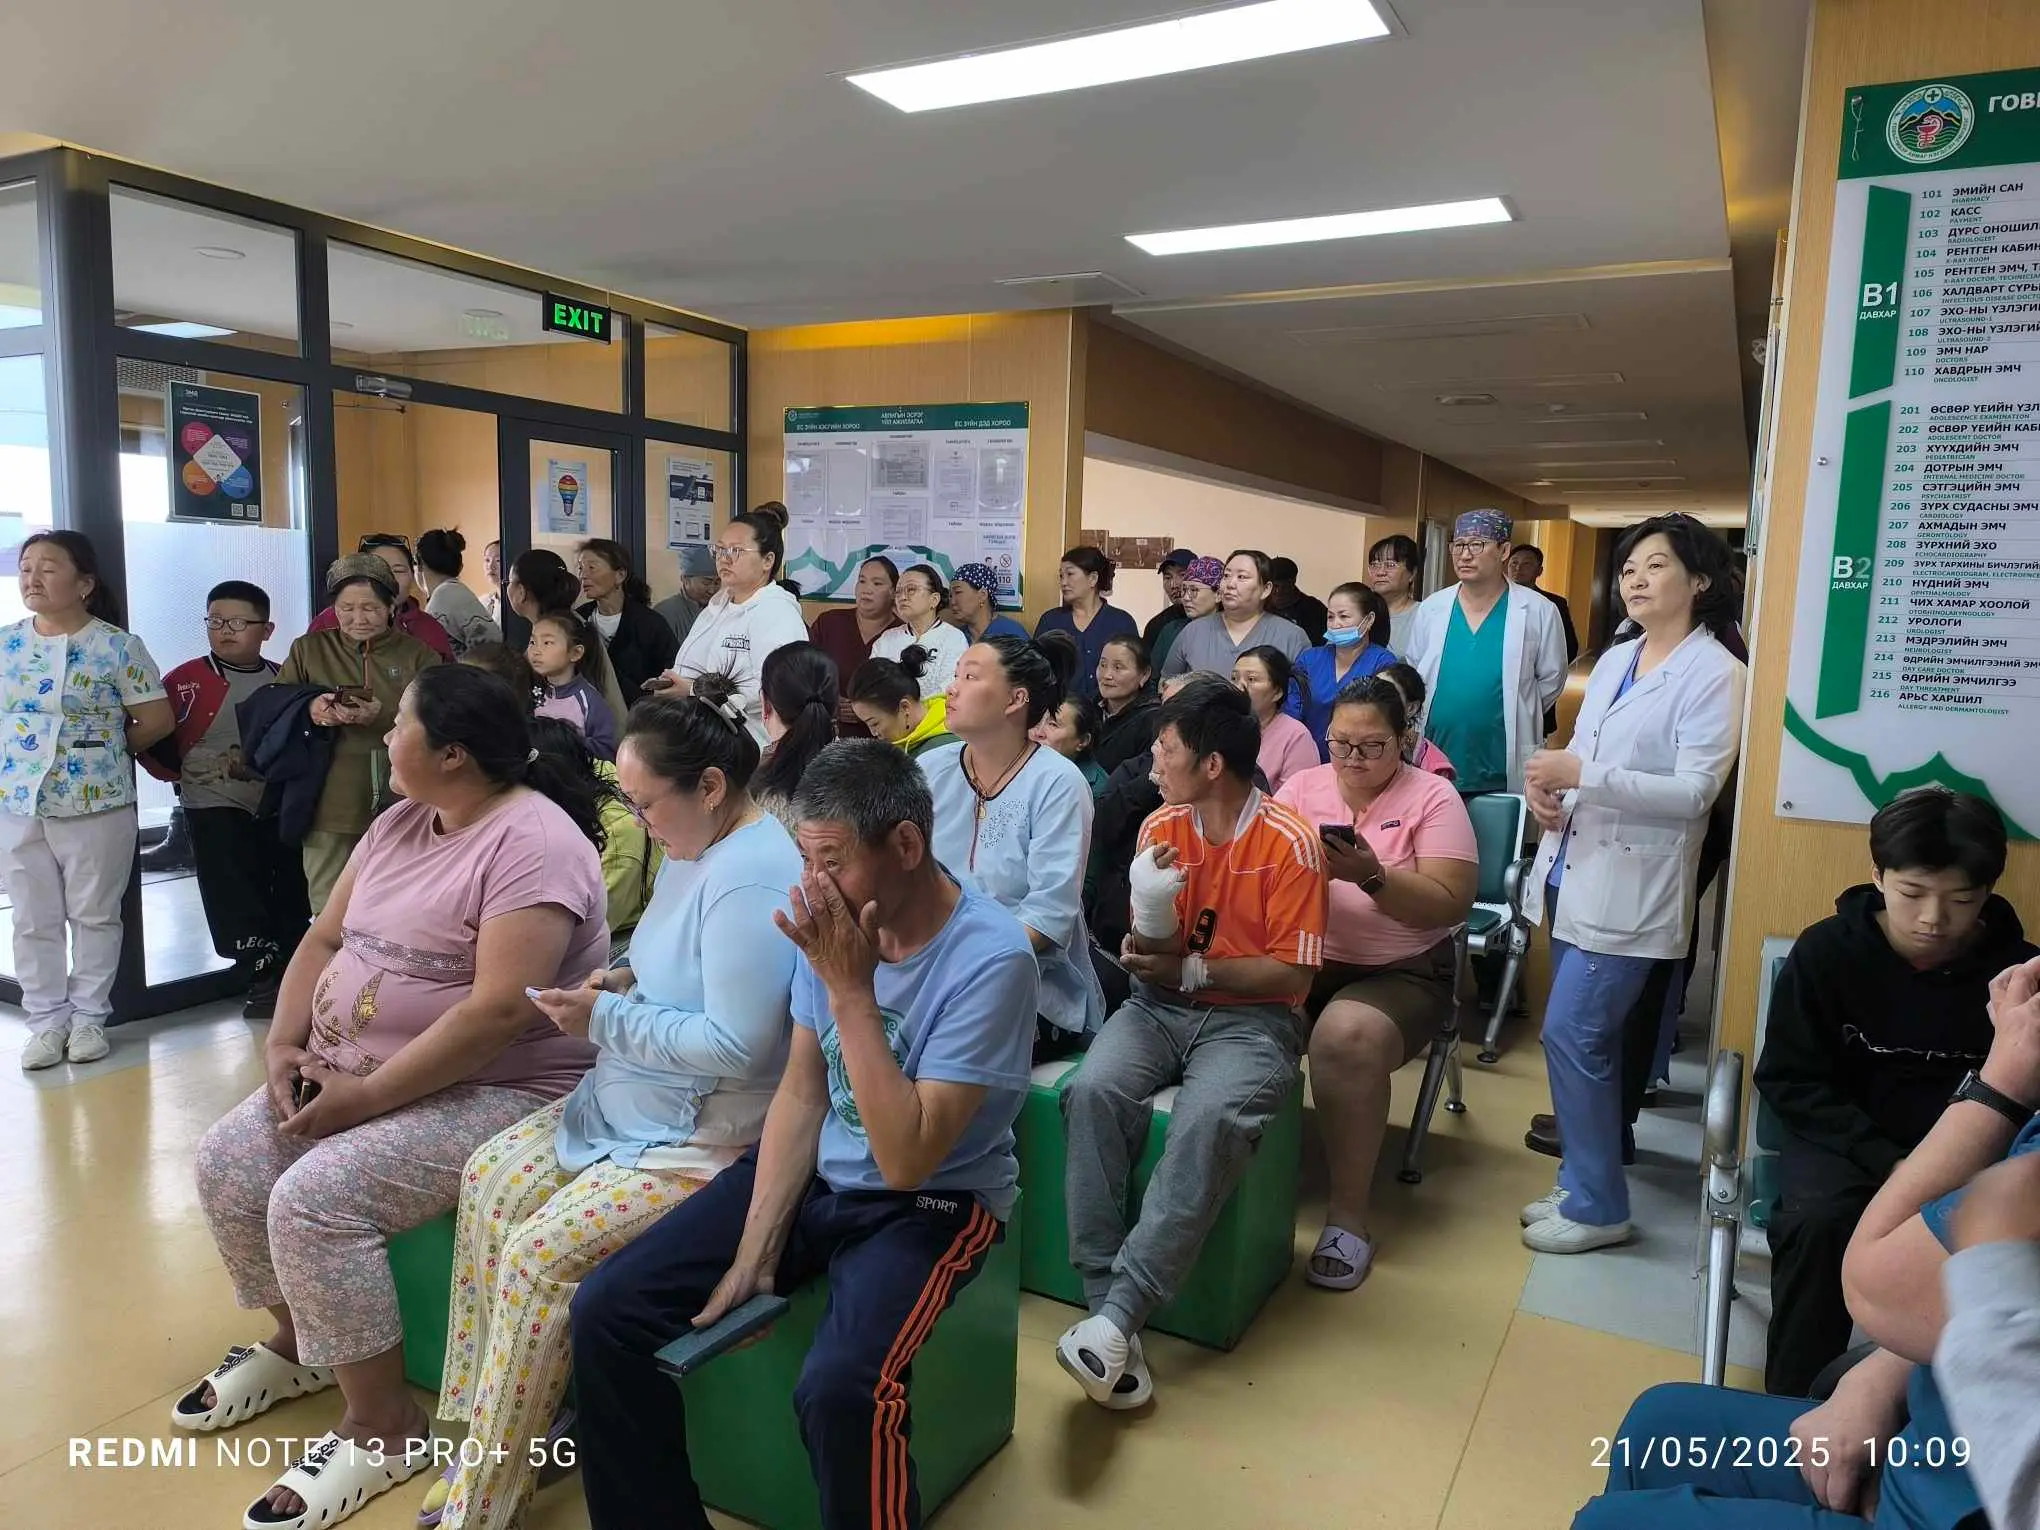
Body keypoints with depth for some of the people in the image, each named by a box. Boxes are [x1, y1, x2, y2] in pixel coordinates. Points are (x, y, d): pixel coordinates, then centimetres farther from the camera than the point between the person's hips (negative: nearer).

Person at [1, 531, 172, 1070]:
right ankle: (46, 1019, 21)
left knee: (94, 914, 7)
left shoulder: (118, 647, -8)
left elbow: (158, 720, -6)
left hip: (95, 803, -4)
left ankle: (89, 1015, 20)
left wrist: (105, 749, 1)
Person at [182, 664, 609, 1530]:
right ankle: (297, 1342, 26)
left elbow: (499, 1011, -29)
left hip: (496, 1094, -9)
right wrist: (286, 1043, -2)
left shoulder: (530, 843, -23)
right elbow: (324, 940, 13)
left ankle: (383, 1429, -5)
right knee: (226, 1163, 2)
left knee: (313, 1197, -23)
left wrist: (367, 1094, -24)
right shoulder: (401, 824, 8)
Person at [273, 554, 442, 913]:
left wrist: (383, 717, -23)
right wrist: (308, 708, -16)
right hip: (330, 806, 1)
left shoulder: (418, 655, 6)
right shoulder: (308, 649, 11)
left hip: (399, 805, -1)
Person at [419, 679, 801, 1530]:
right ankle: (485, 1435, 14)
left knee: (542, 1254, -17)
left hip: (707, 1139, -11)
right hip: (632, 1105, 11)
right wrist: (626, 981, 1)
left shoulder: (752, 880, -26)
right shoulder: (695, 848, 7)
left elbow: (738, 1048, -29)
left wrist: (608, 1023, -19)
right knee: (489, 1180, 3)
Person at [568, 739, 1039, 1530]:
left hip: (932, 1201, -5)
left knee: (839, 1388, -32)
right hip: (811, 1173, 6)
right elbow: (801, 1092, 1)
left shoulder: (990, 957, -25)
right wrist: (753, 1254, -5)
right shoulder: (833, 916, -7)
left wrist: (851, 990, -28)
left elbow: (906, 1160, -27)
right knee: (607, 1310, -5)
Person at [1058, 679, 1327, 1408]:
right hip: (1162, 1006, 4)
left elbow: (1293, 974, -10)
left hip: (1252, 1018, -4)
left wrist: (1191, 971, -15)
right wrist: (1148, 932, -19)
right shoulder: (1161, 828, 4)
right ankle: (1108, 1306, -24)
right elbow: (1154, 949, 4)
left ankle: (1117, 1318, -31)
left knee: (1209, 1121, -35)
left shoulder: (1289, 841, -10)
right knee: (1092, 1090, -27)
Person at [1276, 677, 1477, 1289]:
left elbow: (1452, 904, -9)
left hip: (1401, 972, -3)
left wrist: (1372, 876, -23)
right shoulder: (1302, 787, 10)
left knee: (1347, 1037, -34)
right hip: (1303, 961, 3)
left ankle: (1349, 1217, -18)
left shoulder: (1432, 797, -1)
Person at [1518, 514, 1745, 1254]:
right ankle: (1583, 1183, 26)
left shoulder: (1714, 673, -9)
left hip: (1630, 889, -7)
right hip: (1577, 873, 7)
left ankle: (1597, 1206, 7)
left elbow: (1695, 790, -18)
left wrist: (1583, 776, -24)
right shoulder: (1613, 659, 13)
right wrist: (1550, 788, -4)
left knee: (1572, 1035, -8)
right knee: (1589, 1039, 13)